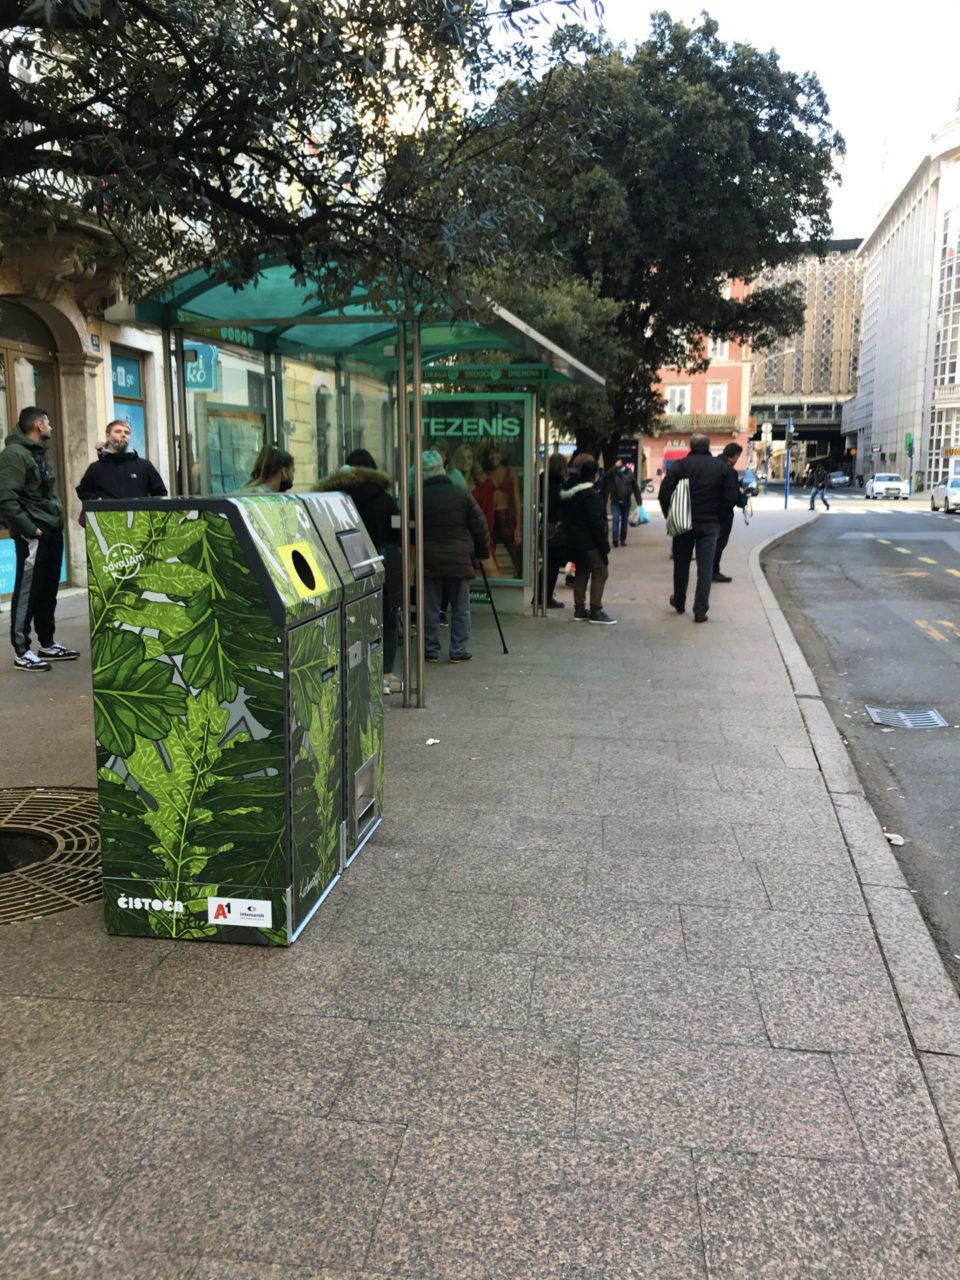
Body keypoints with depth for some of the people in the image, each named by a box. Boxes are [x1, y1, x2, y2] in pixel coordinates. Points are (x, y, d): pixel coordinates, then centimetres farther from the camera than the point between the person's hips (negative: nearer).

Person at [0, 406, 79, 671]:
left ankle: (48, 644, 24)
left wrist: (56, 518, 11)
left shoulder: (38, 453, 18)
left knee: (48, 591, 15)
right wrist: (29, 529, -19)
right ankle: (21, 652, 2)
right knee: (27, 593, -4)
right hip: (33, 537, -9)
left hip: (52, 532, 9)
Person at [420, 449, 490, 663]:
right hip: (459, 560, 1)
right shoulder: (462, 495, 0)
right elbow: (480, 527, 3)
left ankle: (431, 651, 14)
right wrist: (482, 552, 15)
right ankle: (458, 651, 12)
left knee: (430, 609, 8)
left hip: (429, 560, -1)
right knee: (460, 608, 9)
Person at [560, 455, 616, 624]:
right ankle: (596, 611, -2)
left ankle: (579, 609, 17)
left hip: (574, 542, 9)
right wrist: (605, 547, -15)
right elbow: (597, 524, -19)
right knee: (599, 573, -1)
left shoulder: (568, 493, 10)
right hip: (590, 543, -9)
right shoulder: (591, 495, -17)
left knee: (581, 573, 15)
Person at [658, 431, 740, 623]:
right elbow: (731, 498, -4)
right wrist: (717, 515, 10)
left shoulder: (679, 465, -6)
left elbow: (664, 494, -10)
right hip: (710, 525, 0)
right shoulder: (723, 468, -2)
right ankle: (700, 610, -1)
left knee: (681, 564, 16)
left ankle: (679, 602, 31)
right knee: (705, 569, 3)